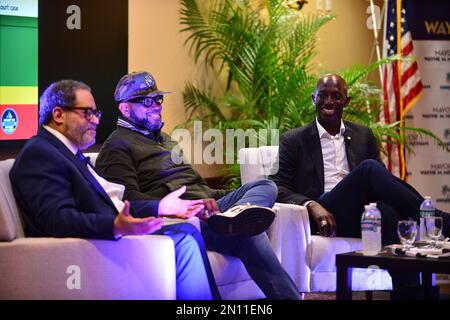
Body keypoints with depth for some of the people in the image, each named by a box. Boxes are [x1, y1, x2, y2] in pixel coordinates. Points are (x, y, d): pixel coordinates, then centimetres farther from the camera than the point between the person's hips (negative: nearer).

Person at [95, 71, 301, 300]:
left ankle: (234, 216, -47)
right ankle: (290, 296, -36)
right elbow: (129, 199, -13)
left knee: (265, 186, -17)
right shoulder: (117, 147, 4)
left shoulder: (165, 140, 34)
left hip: (205, 208, 9)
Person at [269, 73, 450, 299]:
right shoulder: (294, 141, 11)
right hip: (322, 219, -3)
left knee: (388, 211, -37)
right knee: (369, 168, -31)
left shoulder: (363, 136, 22)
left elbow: (381, 181, 20)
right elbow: (279, 189, 4)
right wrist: (311, 205, -16)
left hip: (365, 214, 3)